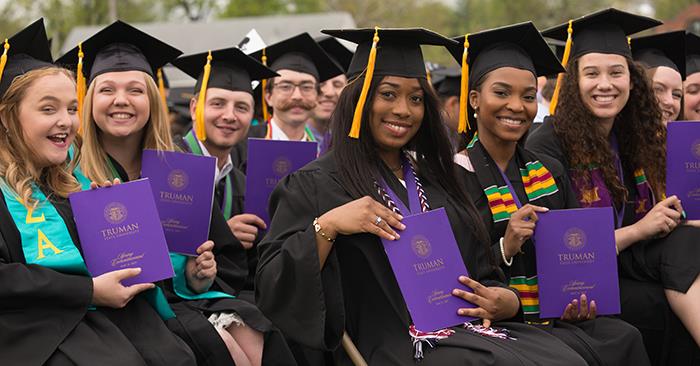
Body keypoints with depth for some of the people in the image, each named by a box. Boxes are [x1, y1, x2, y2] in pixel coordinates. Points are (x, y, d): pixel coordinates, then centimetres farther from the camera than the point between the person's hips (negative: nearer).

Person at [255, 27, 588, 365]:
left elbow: (483, 274, 21)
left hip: (473, 334, 6)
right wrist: (326, 227, -19)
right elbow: (273, 291, -6)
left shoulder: (434, 179, 20)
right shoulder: (314, 186, 3)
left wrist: (505, 302, -2)